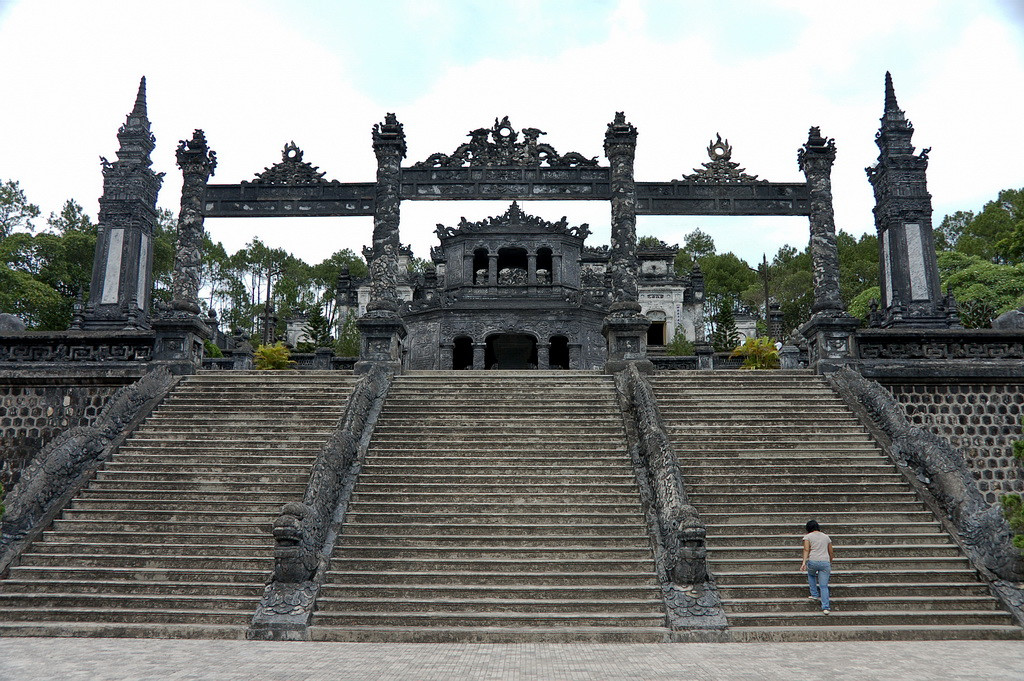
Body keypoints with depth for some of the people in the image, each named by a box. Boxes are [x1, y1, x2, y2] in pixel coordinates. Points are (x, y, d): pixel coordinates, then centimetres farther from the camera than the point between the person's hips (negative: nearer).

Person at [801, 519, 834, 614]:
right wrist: (830, 563, 34)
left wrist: (804, 562, -16)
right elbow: (831, 552, 21)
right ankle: (826, 607, -6)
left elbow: (806, 549, -8)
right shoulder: (826, 537, 18)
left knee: (811, 575, 31)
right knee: (824, 586, 3)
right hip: (825, 562, 2)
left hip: (813, 561, -2)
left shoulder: (808, 536, 6)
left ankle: (814, 595, 29)